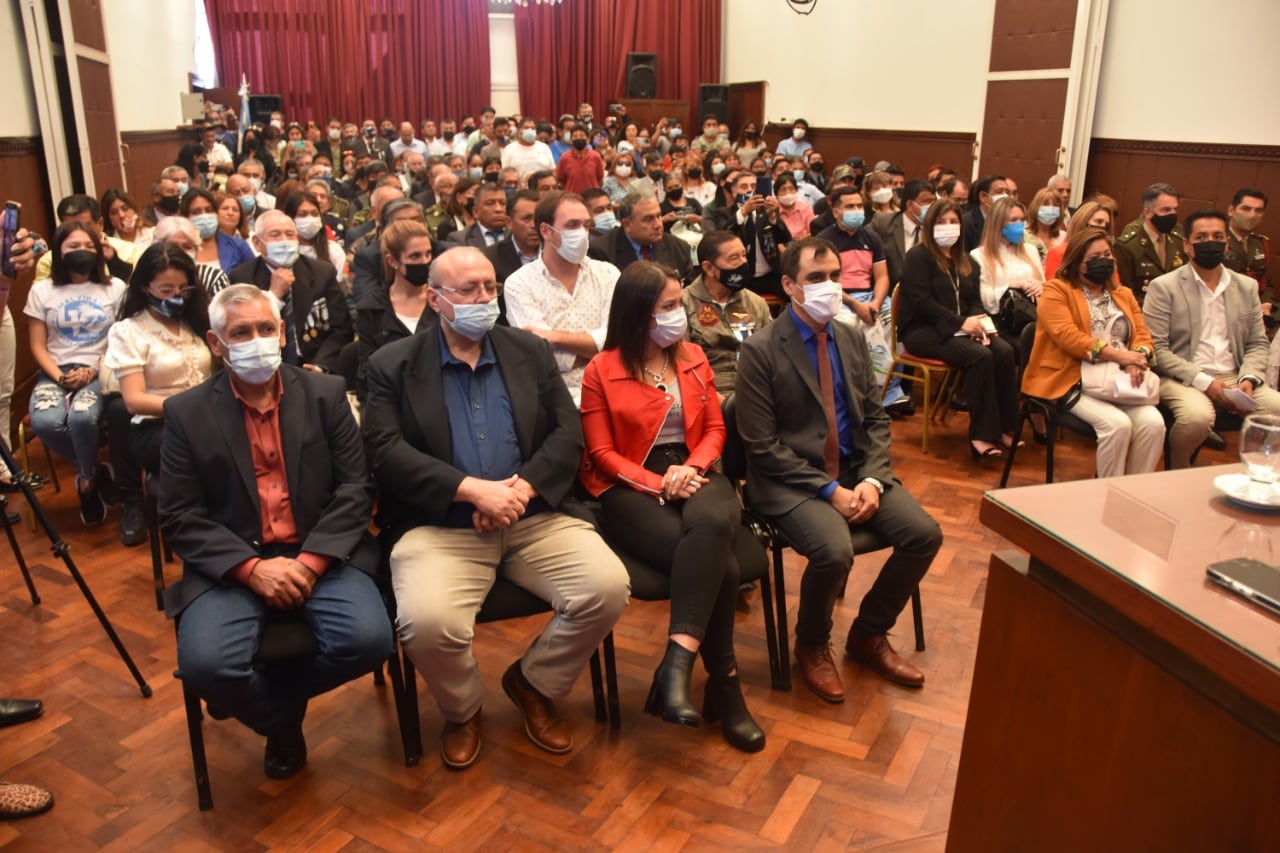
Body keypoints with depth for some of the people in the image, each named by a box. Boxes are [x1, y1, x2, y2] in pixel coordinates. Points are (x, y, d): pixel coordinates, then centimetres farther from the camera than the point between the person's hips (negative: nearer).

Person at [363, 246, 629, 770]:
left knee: (608, 588, -19)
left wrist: (522, 487, -13)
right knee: (427, 622, -29)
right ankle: (462, 710, 8)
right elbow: (387, 452, -7)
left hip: (536, 516, 3)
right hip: (440, 526, -2)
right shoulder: (392, 365, 5)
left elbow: (568, 433, 5)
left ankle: (533, 683, 11)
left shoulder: (530, 351, 13)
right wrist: (474, 489, -18)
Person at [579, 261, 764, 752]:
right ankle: (724, 686, -20)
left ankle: (677, 665, -39)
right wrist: (658, 484, -17)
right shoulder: (601, 371, 0)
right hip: (631, 488, -3)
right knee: (718, 562, -31)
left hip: (693, 476, 3)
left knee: (711, 526, -37)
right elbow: (602, 453, -2)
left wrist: (690, 468, -10)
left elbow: (715, 430, 12)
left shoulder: (694, 359, 14)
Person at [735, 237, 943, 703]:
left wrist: (872, 480, -8)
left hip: (855, 469, 6)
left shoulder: (853, 337, 8)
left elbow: (876, 418, 10)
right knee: (835, 552, -30)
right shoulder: (760, 349, -11)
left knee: (924, 534, -11)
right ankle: (811, 646, 3)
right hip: (792, 480, -6)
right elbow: (763, 446, -14)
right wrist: (830, 490, -18)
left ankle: (868, 635, 13)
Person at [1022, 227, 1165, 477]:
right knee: (1117, 424, -30)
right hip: (1073, 382, -6)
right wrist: (1117, 355, -19)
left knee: (1153, 422, -22)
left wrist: (1137, 359, -13)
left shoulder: (1124, 295, 24)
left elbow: (1142, 334, 12)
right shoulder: (1056, 291, 2)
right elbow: (1067, 336, -12)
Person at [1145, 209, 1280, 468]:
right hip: (1182, 379, -5)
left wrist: (1248, 379, -5)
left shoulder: (1247, 287, 15)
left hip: (1233, 378, 5)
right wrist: (1204, 381, -16)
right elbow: (1156, 349, -9)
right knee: (1197, 416, -35)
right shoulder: (1163, 287, -2)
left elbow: (1257, 343, 16)